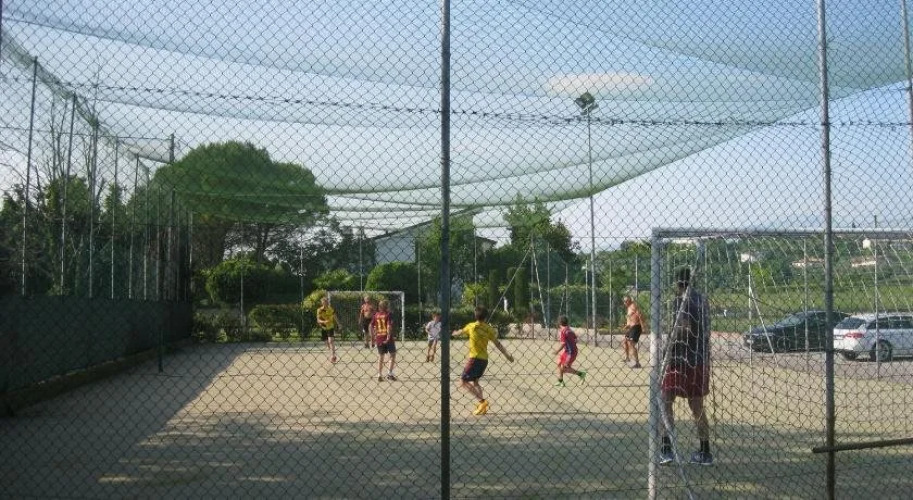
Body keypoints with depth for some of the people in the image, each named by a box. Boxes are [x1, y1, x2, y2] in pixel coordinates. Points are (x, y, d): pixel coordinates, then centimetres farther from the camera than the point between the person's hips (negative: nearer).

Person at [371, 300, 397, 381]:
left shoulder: (376, 315, 7)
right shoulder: (388, 315, -7)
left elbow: (371, 326, 6)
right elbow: (389, 326, -18)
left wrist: (373, 337, 11)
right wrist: (388, 337, -19)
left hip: (379, 339, 4)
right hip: (387, 338, -4)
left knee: (380, 356, 13)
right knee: (393, 355, 10)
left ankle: (379, 375, 11)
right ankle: (390, 373, 4)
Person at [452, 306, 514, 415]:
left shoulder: (472, 326, -6)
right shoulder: (489, 329, 1)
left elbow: (460, 332, 15)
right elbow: (497, 344, 1)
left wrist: (454, 333, 37)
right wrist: (507, 355, 9)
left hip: (474, 358, -6)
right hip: (484, 359, 6)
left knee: (463, 382, -2)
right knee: (474, 382, 21)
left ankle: (482, 401, -16)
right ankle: (482, 406, 13)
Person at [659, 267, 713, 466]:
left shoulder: (682, 300, -12)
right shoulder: (702, 300, 11)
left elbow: (684, 327, -22)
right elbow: (706, 329, 15)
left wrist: (668, 353, -18)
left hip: (682, 359, -7)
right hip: (701, 359, 7)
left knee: (665, 403, -1)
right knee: (697, 407, 14)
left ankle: (667, 449, -7)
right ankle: (705, 453, 17)